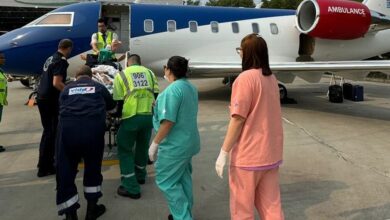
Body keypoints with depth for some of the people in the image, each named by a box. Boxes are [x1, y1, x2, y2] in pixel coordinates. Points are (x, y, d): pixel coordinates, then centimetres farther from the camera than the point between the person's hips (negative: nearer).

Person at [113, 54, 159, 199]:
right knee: (143, 146, 24)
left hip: (131, 117, -4)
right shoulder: (149, 72, 12)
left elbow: (119, 100, 0)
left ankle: (131, 187, 8)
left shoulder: (121, 75, 4)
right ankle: (140, 175, 42)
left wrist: (118, 114, 16)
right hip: (149, 116, 4)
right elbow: (156, 95, 8)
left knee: (125, 150, 9)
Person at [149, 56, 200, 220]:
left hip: (174, 144, -9)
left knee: (166, 181, 2)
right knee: (183, 178, 18)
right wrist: (160, 106, 26)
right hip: (187, 141, 9)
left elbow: (168, 121, -24)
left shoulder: (173, 90, -21)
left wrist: (155, 143, -16)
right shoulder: (191, 88, 8)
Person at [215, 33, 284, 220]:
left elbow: (238, 119, -18)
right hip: (271, 152, 7)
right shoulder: (272, 78, 9)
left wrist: (223, 152, -14)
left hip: (248, 154, -7)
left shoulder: (245, 78, -15)